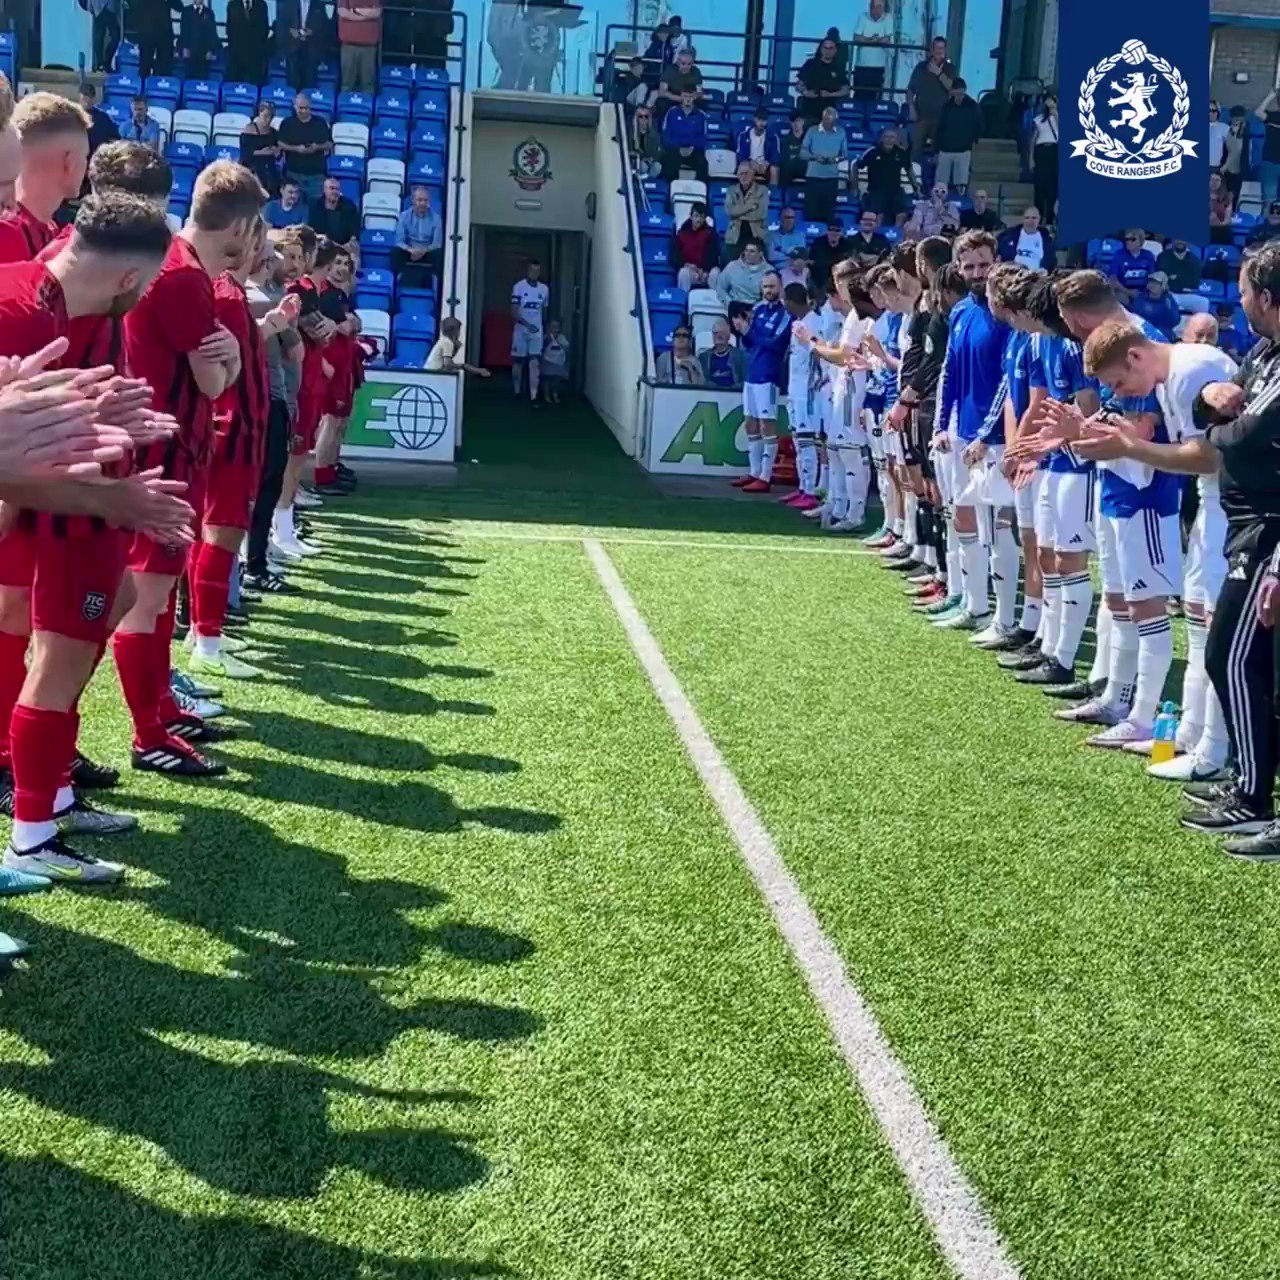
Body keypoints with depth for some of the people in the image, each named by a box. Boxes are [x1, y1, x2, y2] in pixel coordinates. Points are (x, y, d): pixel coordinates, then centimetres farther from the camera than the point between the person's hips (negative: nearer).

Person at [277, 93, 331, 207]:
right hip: (294, 172, 0)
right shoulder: (287, 123, 1)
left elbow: (330, 144, 7)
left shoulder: (321, 122, 3)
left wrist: (317, 147, -13)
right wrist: (296, 148, -16)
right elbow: (280, 144, 0)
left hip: (317, 173, 1)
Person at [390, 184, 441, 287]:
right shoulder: (405, 216, -1)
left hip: (427, 253, 0)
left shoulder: (436, 218, -2)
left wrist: (424, 251, -26)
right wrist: (411, 250, -28)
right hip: (409, 252, 0)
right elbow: (399, 241, -6)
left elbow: (437, 244, -6)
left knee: (439, 253, -32)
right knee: (395, 251, -30)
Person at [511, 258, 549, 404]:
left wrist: (544, 327, 18)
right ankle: (516, 392, 21)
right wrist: (527, 324, -29)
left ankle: (534, 396, -12)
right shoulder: (519, 287, -10)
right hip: (521, 330, -2)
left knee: (535, 362, -8)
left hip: (537, 331, 2)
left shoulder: (544, 289, 3)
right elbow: (514, 312, -15)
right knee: (518, 361, 7)